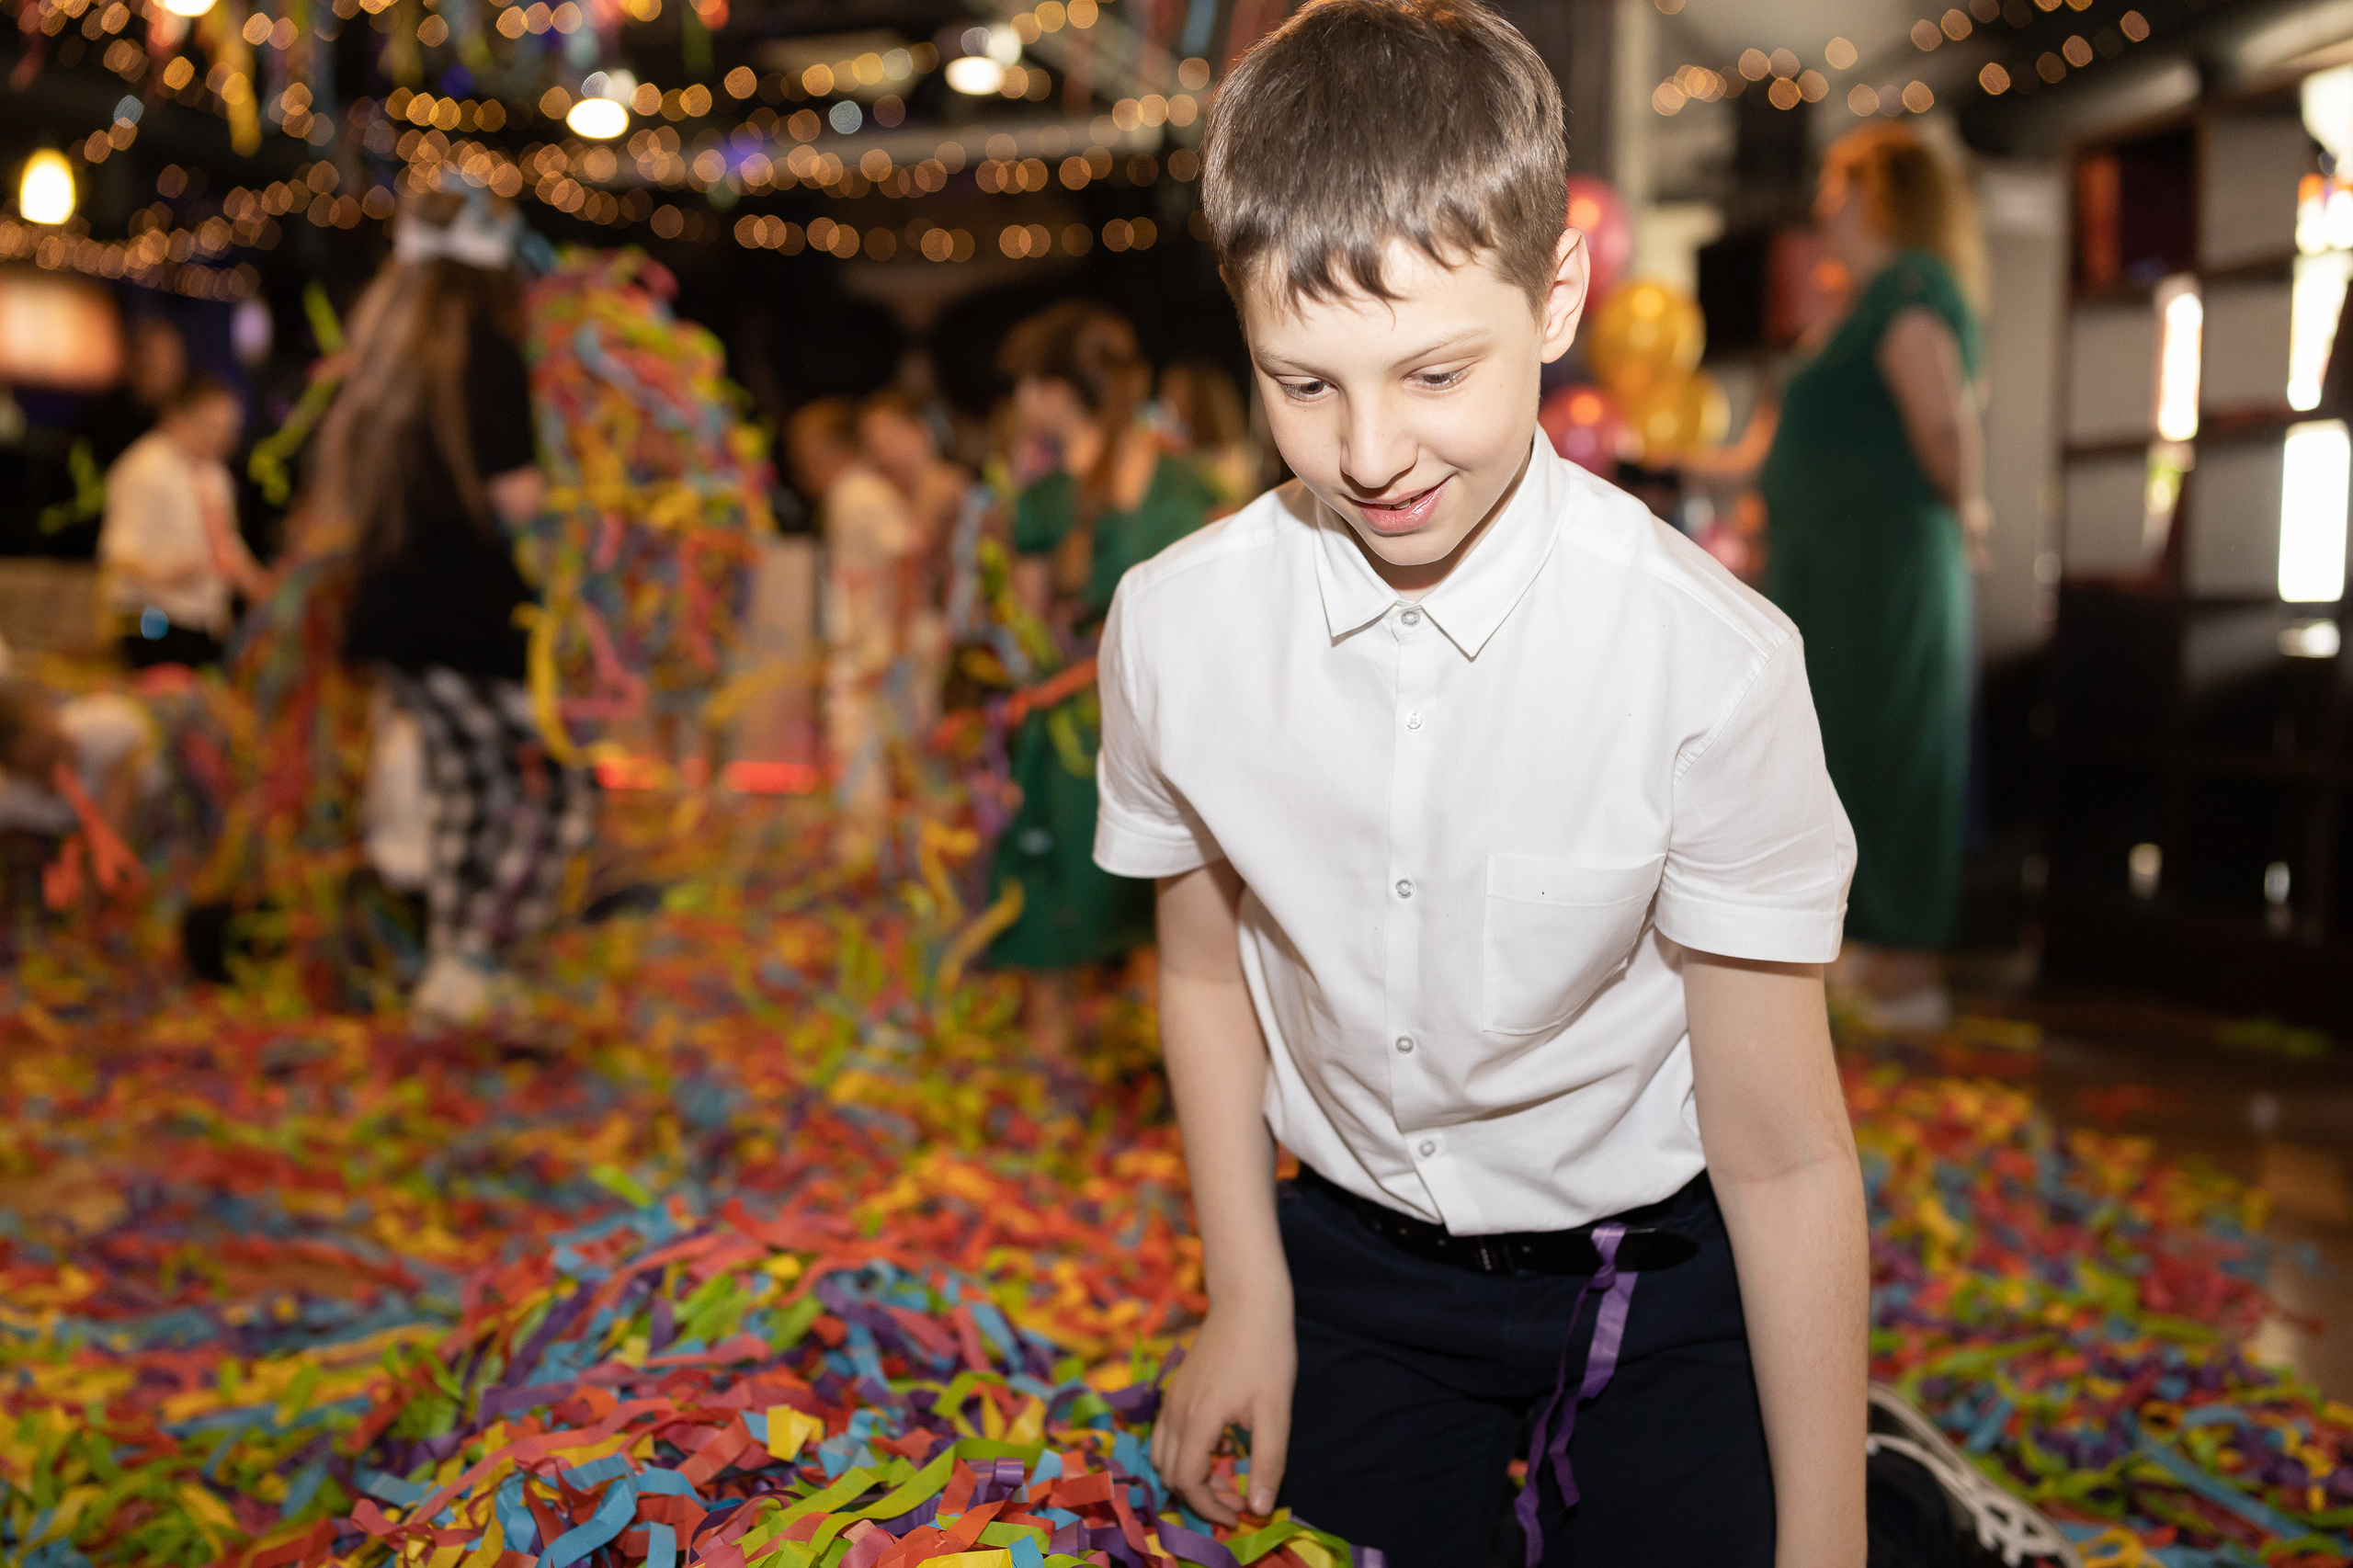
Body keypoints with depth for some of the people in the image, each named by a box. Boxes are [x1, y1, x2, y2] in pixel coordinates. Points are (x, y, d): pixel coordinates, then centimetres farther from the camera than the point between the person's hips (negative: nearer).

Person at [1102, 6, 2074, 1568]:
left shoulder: (1710, 659, -25)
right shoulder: (1172, 628, -14)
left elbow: (1782, 1151, -17)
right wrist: (1248, 1301, 7)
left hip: (1651, 1271, -2)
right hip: (1352, 1250, 3)